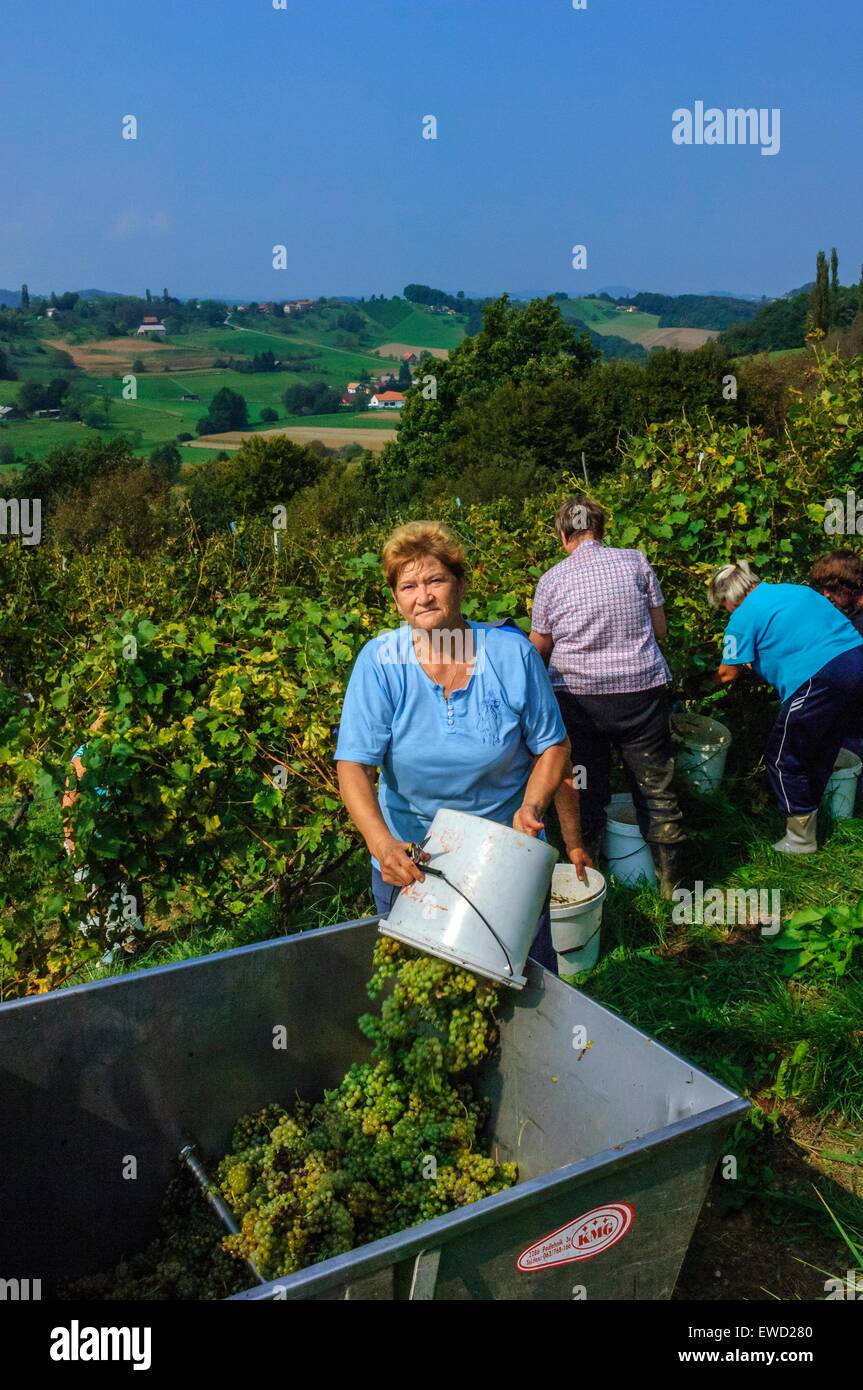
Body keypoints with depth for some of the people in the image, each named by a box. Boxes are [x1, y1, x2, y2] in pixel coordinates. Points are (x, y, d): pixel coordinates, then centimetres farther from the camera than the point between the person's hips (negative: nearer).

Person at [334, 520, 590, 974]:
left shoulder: (512, 653, -11)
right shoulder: (380, 663, -13)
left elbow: (553, 747, -2)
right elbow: (354, 767, -19)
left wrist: (532, 805, -20)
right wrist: (382, 843, -35)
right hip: (409, 860, 0)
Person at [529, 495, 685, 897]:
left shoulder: (552, 580, -2)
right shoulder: (636, 562, 0)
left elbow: (538, 647, 5)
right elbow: (659, 628, 6)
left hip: (578, 695, 0)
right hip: (641, 689, 0)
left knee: (586, 792, 14)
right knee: (655, 789, 12)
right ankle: (670, 879, 21)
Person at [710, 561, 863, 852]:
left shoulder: (744, 615, 1)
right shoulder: (797, 589, 23)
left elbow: (728, 673, 4)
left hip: (819, 678, -8)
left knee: (784, 759, 8)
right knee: (821, 754, 23)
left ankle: (801, 838, 18)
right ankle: (808, 816, 37)